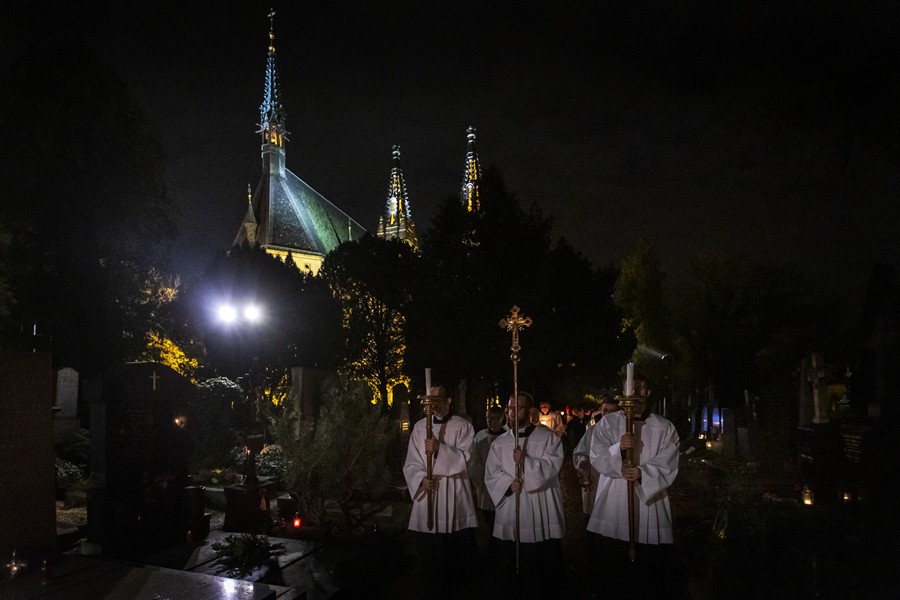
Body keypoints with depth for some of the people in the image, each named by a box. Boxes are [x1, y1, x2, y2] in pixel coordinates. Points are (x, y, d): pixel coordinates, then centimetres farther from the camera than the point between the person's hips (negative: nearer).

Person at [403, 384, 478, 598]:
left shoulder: (463, 426, 1)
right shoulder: (420, 427, 7)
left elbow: (465, 459, -10)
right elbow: (411, 463, 6)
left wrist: (440, 449, -24)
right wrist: (421, 479, -15)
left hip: (456, 497, -1)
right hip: (428, 495, 2)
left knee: (459, 551, 5)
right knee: (429, 553, 4)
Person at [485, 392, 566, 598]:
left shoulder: (548, 437, 2)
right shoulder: (500, 442, 11)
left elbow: (552, 466, -10)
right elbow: (491, 473, 4)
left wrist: (526, 461, -22)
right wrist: (509, 483, -14)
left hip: (541, 511, -3)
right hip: (511, 511, 3)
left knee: (544, 563, 1)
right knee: (514, 564, 7)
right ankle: (518, 593, 21)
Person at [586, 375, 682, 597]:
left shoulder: (665, 427, 7)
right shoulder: (607, 423, 6)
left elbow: (668, 465, -2)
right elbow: (597, 458, -3)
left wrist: (643, 473, -20)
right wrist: (618, 448, -21)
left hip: (649, 502, 0)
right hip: (613, 506, 0)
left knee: (650, 567, 2)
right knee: (611, 566, 3)